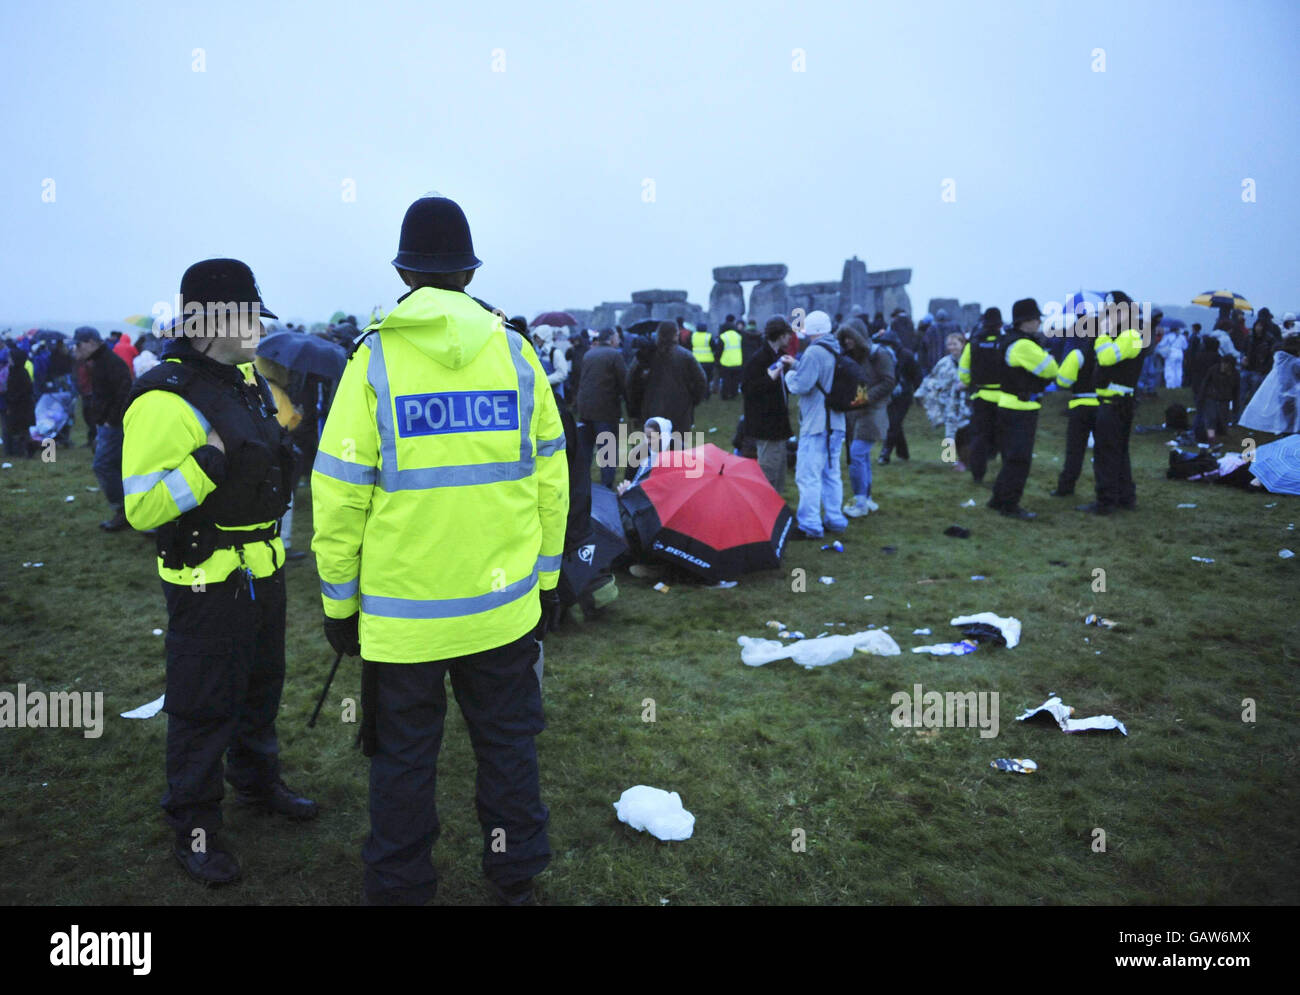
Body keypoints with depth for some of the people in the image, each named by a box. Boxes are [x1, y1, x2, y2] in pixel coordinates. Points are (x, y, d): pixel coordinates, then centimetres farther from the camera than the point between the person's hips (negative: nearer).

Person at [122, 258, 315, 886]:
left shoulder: (246, 378, 8)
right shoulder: (166, 397, -20)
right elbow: (142, 508, -24)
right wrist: (208, 463, -32)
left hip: (261, 572, 9)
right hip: (209, 583, -9)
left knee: (261, 687, 23)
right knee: (204, 707, 5)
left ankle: (258, 784, 43)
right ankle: (193, 829, 23)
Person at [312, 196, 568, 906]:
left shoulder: (375, 360, -7)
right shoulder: (516, 353, 0)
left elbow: (340, 498, -7)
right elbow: (550, 483, 3)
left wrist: (338, 602, 4)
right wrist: (547, 579, 14)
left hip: (402, 617, -2)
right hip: (505, 608, 3)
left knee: (403, 760, 14)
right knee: (507, 745, 17)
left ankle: (401, 887, 30)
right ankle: (516, 878, 33)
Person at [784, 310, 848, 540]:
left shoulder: (814, 352, -16)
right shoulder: (837, 351, 13)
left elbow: (802, 385, -21)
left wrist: (790, 374, -1)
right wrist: (798, 367, 14)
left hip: (816, 425, -9)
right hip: (836, 423, 9)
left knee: (808, 475, -4)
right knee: (831, 473, 16)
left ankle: (809, 526, -2)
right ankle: (835, 521, 22)